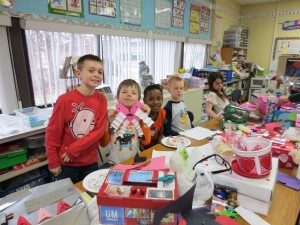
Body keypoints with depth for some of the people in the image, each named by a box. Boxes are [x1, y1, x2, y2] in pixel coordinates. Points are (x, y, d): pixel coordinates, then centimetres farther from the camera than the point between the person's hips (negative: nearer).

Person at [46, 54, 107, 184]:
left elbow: (99, 130, -10)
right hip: (67, 163, -2)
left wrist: (74, 150, -15)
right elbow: (52, 133, -9)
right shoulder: (65, 100, -16)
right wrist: (53, 162, -5)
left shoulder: (101, 99, -7)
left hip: (91, 161, 3)